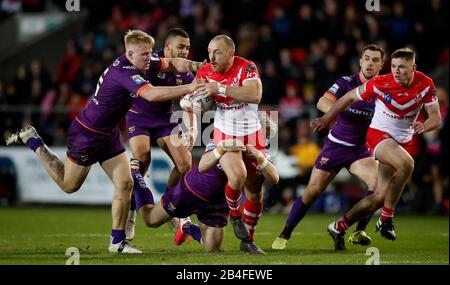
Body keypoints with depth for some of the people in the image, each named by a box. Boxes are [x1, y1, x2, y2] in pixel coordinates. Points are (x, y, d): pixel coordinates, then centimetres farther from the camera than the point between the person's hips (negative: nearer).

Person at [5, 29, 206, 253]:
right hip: (87, 133, -8)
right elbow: (151, 94, -46)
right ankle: (33, 141, 25)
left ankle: (117, 241, 5)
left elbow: (171, 63, 6)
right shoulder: (124, 72, -31)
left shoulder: (139, 62, -4)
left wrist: (192, 65, -13)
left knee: (125, 184, -2)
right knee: (69, 185, 10)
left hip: (108, 134, 9)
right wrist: (188, 88, -48)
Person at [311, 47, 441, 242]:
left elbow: (436, 118, -4)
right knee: (406, 164, -35)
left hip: (404, 141, 5)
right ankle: (386, 219, -22)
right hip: (379, 134, -4)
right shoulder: (381, 84, -18)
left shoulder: (426, 85, -10)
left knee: (380, 197, 1)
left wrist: (424, 126, -27)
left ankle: (339, 226, 19)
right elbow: (350, 97, -3)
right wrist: (326, 119, 1)